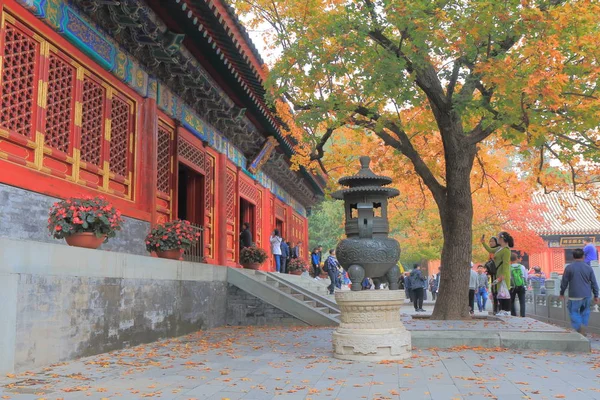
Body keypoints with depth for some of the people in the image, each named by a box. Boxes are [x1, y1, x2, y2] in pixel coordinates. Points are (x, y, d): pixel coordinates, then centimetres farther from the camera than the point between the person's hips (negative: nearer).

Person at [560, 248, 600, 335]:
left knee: (574, 312, 5)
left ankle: (579, 326, -18)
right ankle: (583, 330, 18)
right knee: (585, 312, 17)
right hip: (587, 295, 3)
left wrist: (562, 293, 12)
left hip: (575, 296, -3)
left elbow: (564, 282, -1)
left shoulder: (569, 268, -7)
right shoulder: (589, 268, 1)